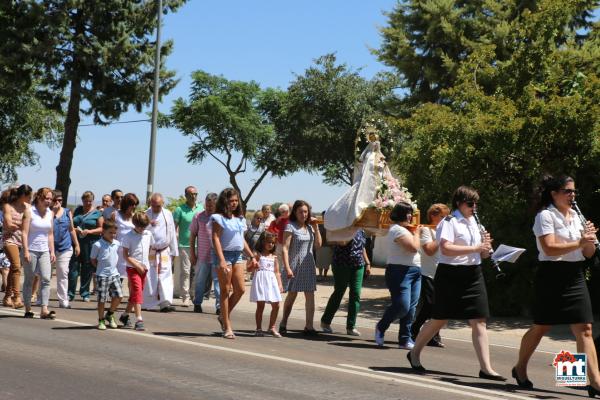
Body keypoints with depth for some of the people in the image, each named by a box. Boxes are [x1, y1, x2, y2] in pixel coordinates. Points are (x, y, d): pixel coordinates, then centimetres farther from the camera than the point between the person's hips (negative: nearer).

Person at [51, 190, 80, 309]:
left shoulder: (67, 212, 10)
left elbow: (72, 229, 15)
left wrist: (76, 245, 14)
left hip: (65, 247, 2)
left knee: (63, 274, -1)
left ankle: (63, 300, 1)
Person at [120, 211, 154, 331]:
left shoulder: (148, 234, 6)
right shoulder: (128, 236, -9)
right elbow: (125, 255, -10)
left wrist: (146, 263, 10)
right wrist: (137, 265, -16)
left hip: (144, 268, 5)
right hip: (133, 268, -5)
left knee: (135, 293, 12)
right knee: (137, 292, -13)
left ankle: (125, 315, 28)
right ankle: (139, 320, -16)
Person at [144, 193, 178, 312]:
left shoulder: (168, 214, 8)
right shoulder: (146, 215, 0)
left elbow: (172, 233, 12)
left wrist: (173, 251, 12)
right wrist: (149, 225, -20)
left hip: (164, 251, 2)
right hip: (149, 252, -2)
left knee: (165, 276, -6)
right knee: (149, 277, 0)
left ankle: (165, 303, -10)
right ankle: (147, 303, 10)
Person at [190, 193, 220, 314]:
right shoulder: (199, 217, 3)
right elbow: (193, 235, 8)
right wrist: (192, 254, 5)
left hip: (217, 256, -1)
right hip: (202, 256, 1)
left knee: (218, 280, -4)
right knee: (201, 281, 10)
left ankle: (219, 305, -2)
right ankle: (197, 303, 24)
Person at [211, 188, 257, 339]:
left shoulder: (240, 219, 15)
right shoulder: (218, 218, -7)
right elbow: (216, 239, -15)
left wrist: (252, 256, 16)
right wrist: (222, 260, -24)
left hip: (238, 256, 7)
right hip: (224, 255, -7)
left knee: (240, 289, 3)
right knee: (226, 291, -1)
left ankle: (224, 316, 23)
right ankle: (227, 328, 3)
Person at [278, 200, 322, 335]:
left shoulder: (310, 227, 12)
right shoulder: (291, 226, -5)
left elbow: (318, 245, 8)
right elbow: (285, 248, -11)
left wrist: (316, 228, 1)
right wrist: (287, 268, -19)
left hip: (309, 265, 5)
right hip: (295, 265, -5)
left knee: (310, 295, -2)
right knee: (292, 294, 1)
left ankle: (309, 326, -2)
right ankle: (283, 323, 17)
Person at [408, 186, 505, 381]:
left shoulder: (474, 223, 15)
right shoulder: (449, 222, -9)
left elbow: (482, 254, 20)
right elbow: (445, 248, -24)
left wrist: (486, 246, -3)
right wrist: (475, 248, -24)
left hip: (473, 275, 7)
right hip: (451, 275, -7)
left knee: (479, 322, -2)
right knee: (439, 319, 3)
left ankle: (486, 368, -5)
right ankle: (414, 354, 23)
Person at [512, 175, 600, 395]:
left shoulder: (576, 217, 14)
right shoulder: (545, 215, -7)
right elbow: (549, 248, -20)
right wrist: (578, 243, -24)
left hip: (575, 277, 6)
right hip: (551, 277, -6)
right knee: (541, 328, 7)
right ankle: (520, 368, 28)